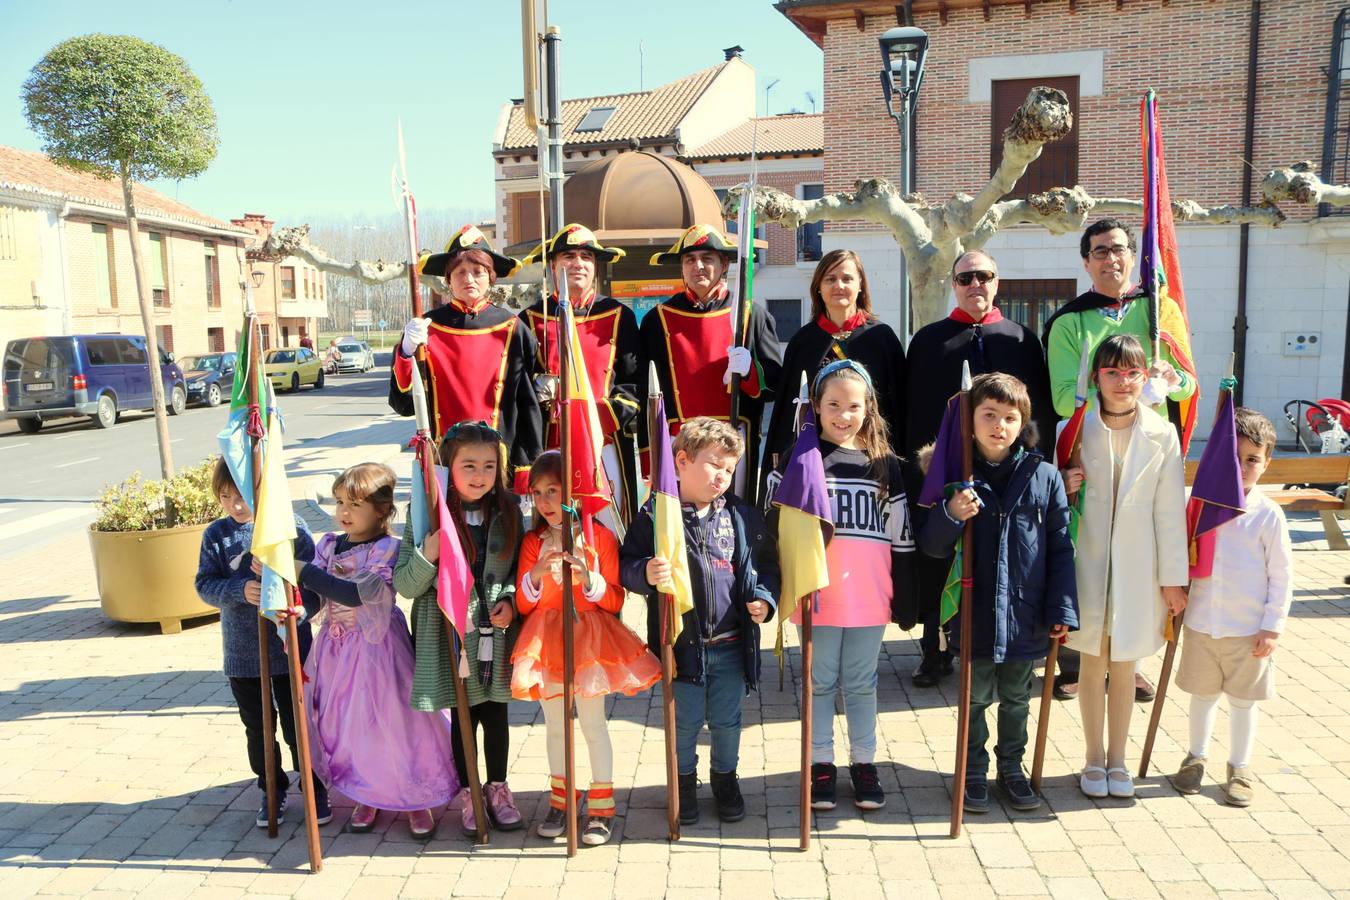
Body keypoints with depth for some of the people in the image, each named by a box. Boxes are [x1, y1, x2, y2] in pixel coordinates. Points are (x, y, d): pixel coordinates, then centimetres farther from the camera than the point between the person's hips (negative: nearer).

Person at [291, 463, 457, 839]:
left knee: (393, 719, 1)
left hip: (376, 646, -5)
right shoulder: (328, 545, 5)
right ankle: (367, 796, 32)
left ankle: (416, 799, 20)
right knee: (346, 721, 12)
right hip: (337, 649, 6)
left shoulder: (388, 549, -14)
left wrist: (304, 572, -28)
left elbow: (358, 593, -28)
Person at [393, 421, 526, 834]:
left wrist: (509, 600, -6)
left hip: (496, 634, 3)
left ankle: (498, 788, 35)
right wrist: (427, 555, -27)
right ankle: (467, 793, 31)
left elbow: (519, 566, 12)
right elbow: (405, 586, -9)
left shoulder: (508, 512, -1)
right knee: (462, 716, 10)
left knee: (495, 713, 14)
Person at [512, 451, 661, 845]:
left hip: (590, 636, -3)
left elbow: (615, 600, -4)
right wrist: (536, 573, -18)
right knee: (554, 725, 12)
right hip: (546, 640, 3)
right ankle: (560, 802, 27)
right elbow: (523, 605, 1)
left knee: (593, 723, 1)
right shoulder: (533, 542, 3)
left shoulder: (600, 536, -5)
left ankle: (601, 808, 14)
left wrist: (588, 580, -22)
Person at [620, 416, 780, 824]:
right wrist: (645, 574, -26)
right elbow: (626, 564, -5)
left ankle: (725, 777, 40)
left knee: (727, 720, 15)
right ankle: (685, 781, 37)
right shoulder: (656, 515, -8)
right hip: (682, 642, -2)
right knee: (685, 721, 12)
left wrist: (763, 598, -5)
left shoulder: (743, 516, 2)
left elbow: (767, 564, 12)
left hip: (731, 645, 3)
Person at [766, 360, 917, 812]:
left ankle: (863, 763, 26)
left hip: (869, 596, 1)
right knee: (820, 681, 10)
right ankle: (821, 765, 22)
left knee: (861, 683, 13)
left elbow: (901, 536, 7)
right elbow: (776, 523, 1)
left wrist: (905, 599, 5)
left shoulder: (884, 464, 5)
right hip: (817, 594, -1)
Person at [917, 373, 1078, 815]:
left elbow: (1060, 546, 0)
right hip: (974, 613, -1)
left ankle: (1011, 768, 37)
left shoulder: (1044, 475, -4)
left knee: (1016, 699, 19)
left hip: (1025, 613, 1)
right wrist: (950, 516, -24)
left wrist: (1062, 609, -3)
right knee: (975, 698, 14)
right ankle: (973, 773, 30)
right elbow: (932, 547, -4)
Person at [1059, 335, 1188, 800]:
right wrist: (1061, 488, -20)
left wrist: (1173, 577, -1)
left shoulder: (1162, 434, -5)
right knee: (1092, 662, 12)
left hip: (1136, 566, 0)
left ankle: (1117, 757, 30)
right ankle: (1095, 757, 28)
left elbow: (1170, 510, -3)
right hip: (1088, 562, 0)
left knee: (1124, 666, 13)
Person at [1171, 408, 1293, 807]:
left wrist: (1272, 627, -7)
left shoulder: (1268, 515, -8)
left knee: (1243, 700, 12)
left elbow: (1282, 576, -5)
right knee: (1201, 694, 16)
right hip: (1201, 623, 2)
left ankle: (1240, 767, 29)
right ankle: (1196, 757, 34)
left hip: (1249, 630, -2)